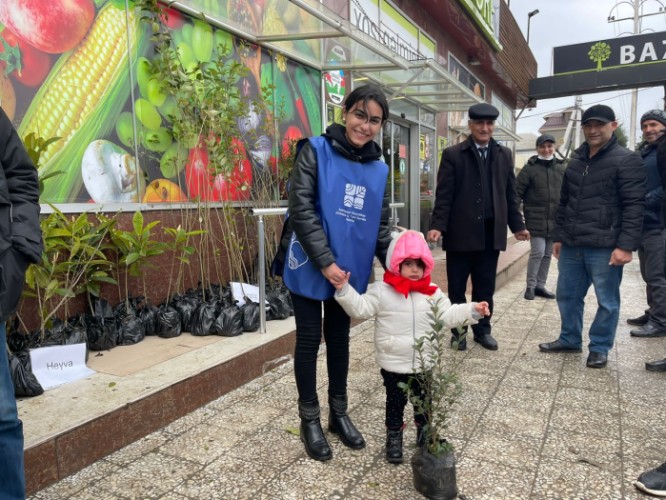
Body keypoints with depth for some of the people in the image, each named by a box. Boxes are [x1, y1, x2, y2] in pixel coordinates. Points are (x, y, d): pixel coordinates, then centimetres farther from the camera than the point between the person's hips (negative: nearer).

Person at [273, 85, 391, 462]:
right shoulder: (315, 151, -9)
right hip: (311, 267, -4)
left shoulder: (379, 169, 6)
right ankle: (310, 419, 24)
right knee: (309, 339, 7)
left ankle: (339, 413, 32)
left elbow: (381, 226, 9)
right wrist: (325, 262, -21)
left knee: (339, 338, 16)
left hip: (350, 269, 5)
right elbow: (302, 209, -16)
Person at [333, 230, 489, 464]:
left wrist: (472, 310, -9)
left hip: (425, 363, 3)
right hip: (393, 364, -3)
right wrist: (344, 289, -26)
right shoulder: (381, 290, -10)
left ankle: (425, 433, 40)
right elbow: (361, 308, -14)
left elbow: (447, 316, 1)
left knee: (424, 400, 19)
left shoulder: (432, 292, 0)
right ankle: (394, 436, 30)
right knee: (395, 401, 12)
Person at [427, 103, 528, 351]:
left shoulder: (504, 154, 10)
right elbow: (443, 195, -7)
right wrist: (438, 226, -16)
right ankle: (459, 330, 21)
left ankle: (482, 330, 25)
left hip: (491, 232, 3)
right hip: (461, 232, -3)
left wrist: (517, 225, 9)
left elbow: (510, 193, 12)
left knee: (485, 287, 11)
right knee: (457, 287, 7)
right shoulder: (452, 154, -2)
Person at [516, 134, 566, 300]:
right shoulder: (530, 168, -5)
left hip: (555, 220, 5)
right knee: (537, 252, -8)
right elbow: (517, 192, -7)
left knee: (547, 254, 10)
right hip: (536, 219, -4)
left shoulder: (561, 168, 8)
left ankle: (540, 285, 22)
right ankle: (530, 286, 7)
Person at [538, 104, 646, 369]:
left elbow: (634, 206, -11)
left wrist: (626, 245, -18)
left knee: (606, 301, 5)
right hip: (571, 245, 6)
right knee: (567, 295, 13)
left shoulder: (626, 160, -5)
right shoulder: (576, 161, 14)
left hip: (605, 246, -6)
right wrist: (558, 237, 16)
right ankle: (570, 339, 30)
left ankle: (599, 348, 20)